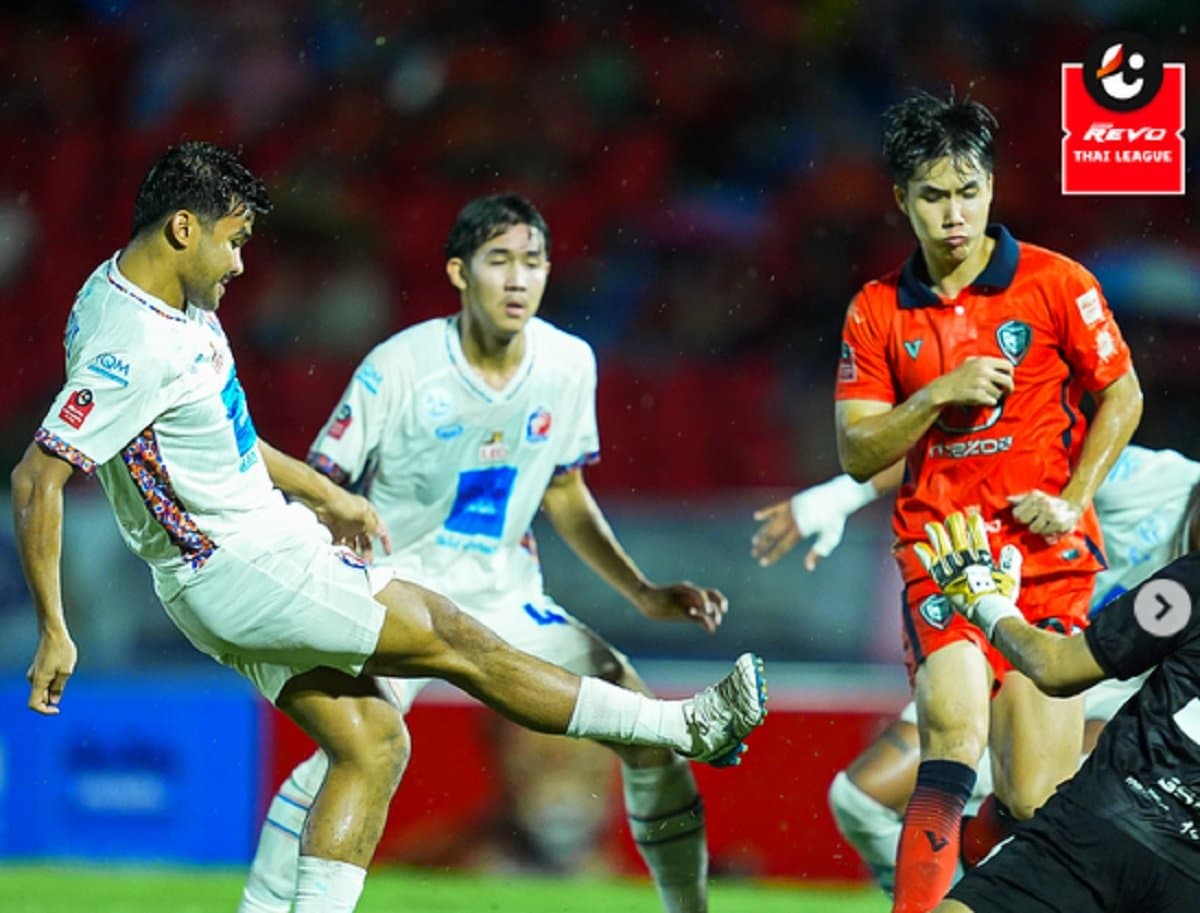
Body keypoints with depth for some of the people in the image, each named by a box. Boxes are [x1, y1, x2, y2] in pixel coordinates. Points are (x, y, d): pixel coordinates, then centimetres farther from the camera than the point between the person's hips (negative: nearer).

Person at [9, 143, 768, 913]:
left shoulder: (173, 300, 6)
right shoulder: (128, 348, -25)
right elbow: (38, 479, -27)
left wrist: (323, 494, 24)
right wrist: (54, 633, -28)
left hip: (272, 538, 10)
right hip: (235, 577, -10)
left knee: (373, 744, 6)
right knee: (453, 640, -4)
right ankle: (687, 727, 4)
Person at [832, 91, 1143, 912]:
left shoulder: (1055, 284, -1)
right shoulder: (877, 312, 6)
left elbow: (1122, 394, 6)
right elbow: (857, 454, 5)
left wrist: (1072, 500, -5)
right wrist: (937, 395, -12)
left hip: (1045, 558, -1)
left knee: (1036, 800, -5)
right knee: (955, 728, -27)